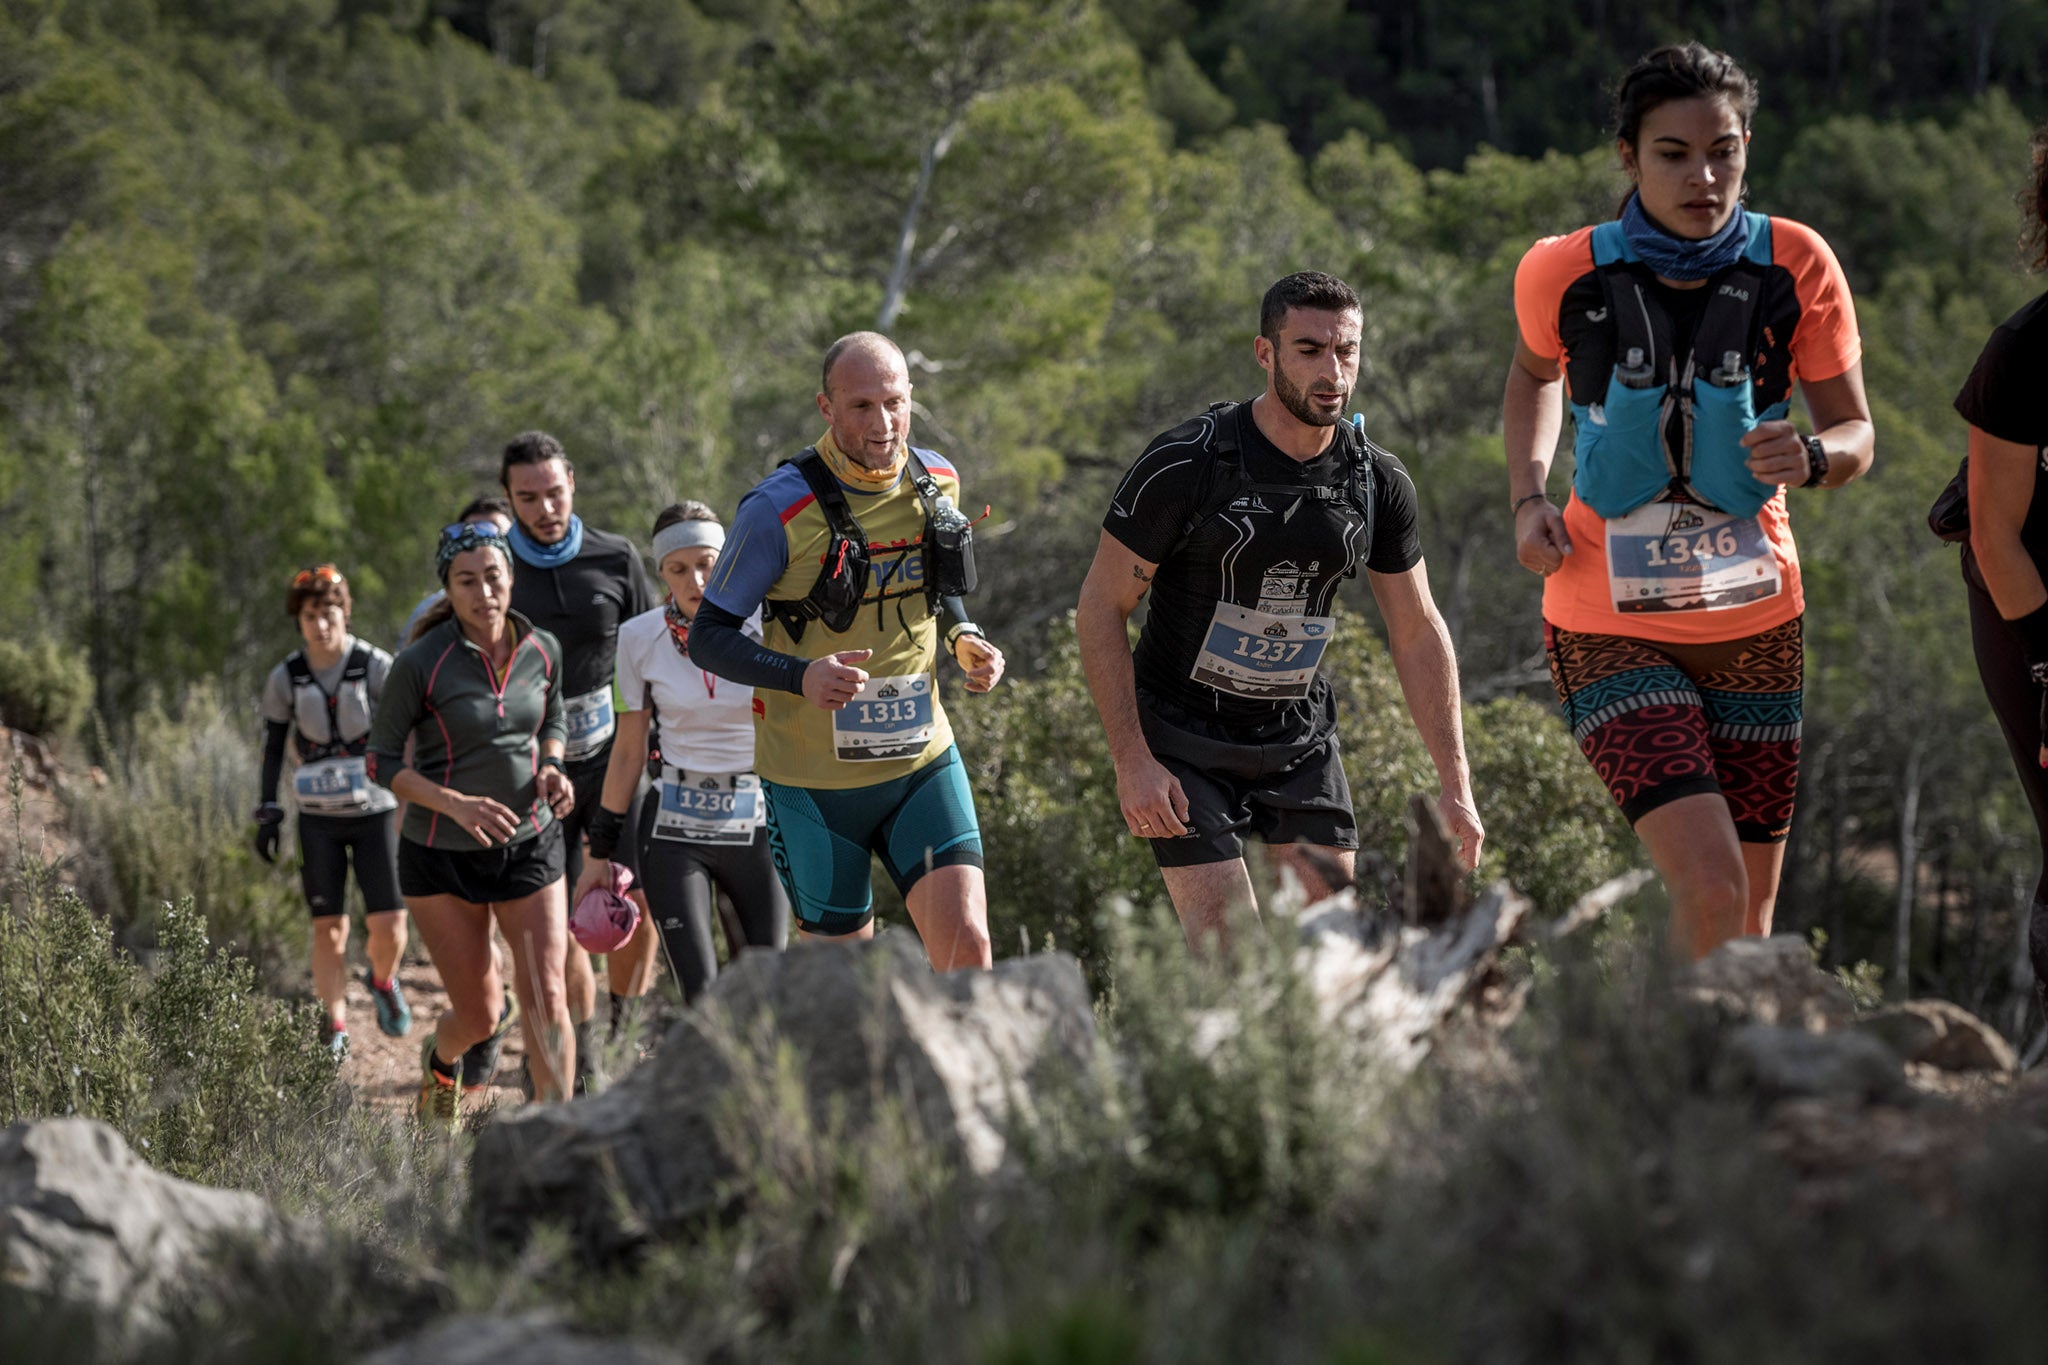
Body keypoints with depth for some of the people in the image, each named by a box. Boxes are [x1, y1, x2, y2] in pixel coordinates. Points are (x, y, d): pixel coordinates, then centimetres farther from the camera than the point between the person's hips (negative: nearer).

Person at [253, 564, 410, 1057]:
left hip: (375, 812, -1)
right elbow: (273, 747, 8)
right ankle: (335, 1029, 11)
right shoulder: (286, 679, -2)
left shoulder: (376, 667, -7)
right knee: (328, 927, -1)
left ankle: (383, 981, 26)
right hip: (318, 818, 1)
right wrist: (268, 812, 4)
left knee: (388, 926, -7)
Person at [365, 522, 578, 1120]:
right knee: (479, 1015, 6)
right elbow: (381, 760, -10)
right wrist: (458, 804, -24)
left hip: (530, 846, 3)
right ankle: (440, 1060, 43)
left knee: (546, 1000, -10)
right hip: (442, 857, -2)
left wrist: (552, 770, -6)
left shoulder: (542, 650, -4)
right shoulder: (420, 663, -17)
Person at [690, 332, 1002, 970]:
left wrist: (964, 640, -2)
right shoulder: (778, 508, -17)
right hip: (814, 774, -3)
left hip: (921, 759, 4)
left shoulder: (938, 481, 0)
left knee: (967, 944, -12)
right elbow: (708, 637, -12)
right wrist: (801, 676, -29)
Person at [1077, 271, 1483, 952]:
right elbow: (1100, 608, -12)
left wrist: (1455, 784, 2)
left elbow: (1417, 631, 6)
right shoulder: (1186, 463, -18)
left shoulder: (1380, 482, -5)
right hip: (1185, 742, -4)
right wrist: (1132, 761, -18)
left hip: (1302, 737, 4)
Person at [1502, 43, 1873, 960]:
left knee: (1750, 919, 9)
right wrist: (1528, 495, -3)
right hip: (1609, 630, -2)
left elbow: (1855, 431, 0)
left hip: (1755, 622, 3)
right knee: (1709, 887, -20)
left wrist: (1811, 457, -23)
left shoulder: (1795, 266, -8)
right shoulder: (1565, 274, -9)